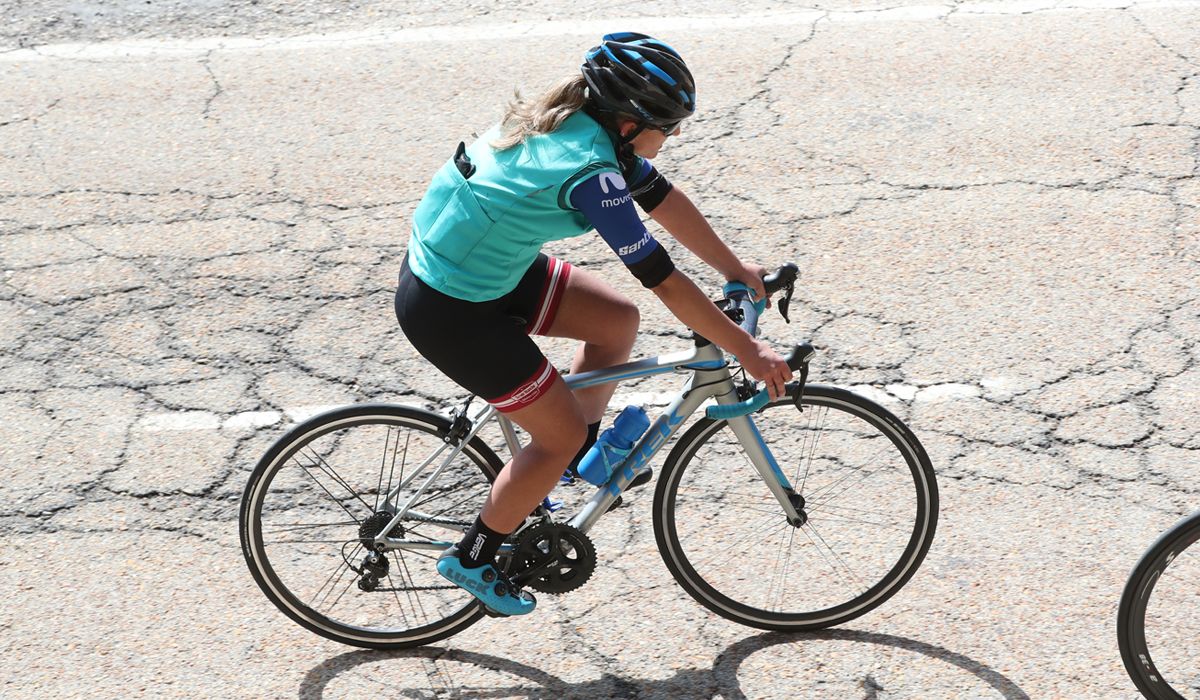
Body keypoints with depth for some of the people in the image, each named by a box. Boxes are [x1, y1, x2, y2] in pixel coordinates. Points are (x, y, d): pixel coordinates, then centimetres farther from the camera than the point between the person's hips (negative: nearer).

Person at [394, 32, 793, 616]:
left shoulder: (582, 121, -3)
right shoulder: (589, 172, -29)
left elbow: (662, 197, 9)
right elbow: (665, 281, -25)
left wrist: (736, 270, 15)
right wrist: (748, 352, -17)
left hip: (482, 262, 9)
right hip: (448, 310, -9)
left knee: (618, 321, 12)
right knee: (562, 433, 1)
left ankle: (579, 457, 29)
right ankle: (472, 558, 17)